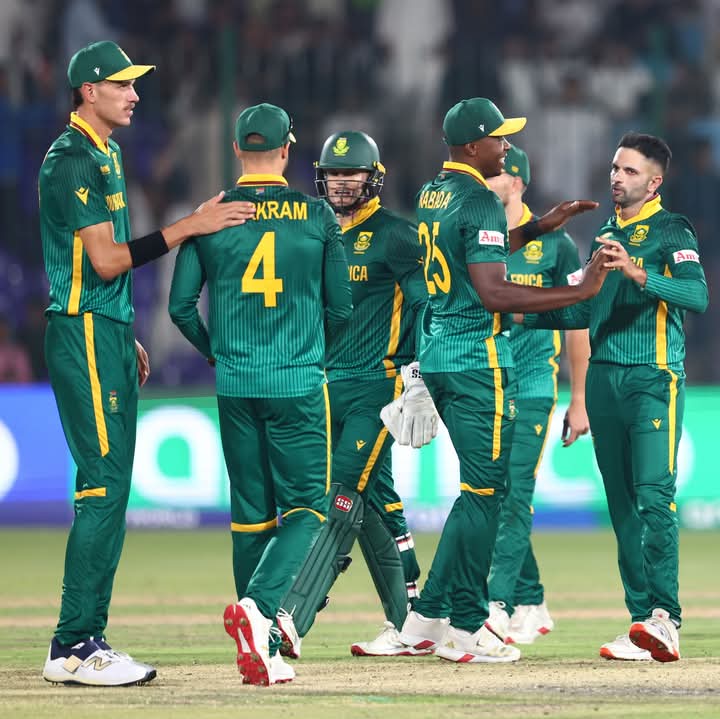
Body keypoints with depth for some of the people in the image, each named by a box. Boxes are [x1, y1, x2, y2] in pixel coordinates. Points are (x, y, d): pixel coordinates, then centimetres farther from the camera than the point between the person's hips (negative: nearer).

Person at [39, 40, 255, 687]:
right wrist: (187, 227, -20)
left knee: (107, 490, 10)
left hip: (108, 334, 10)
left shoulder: (105, 155, 17)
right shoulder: (73, 160, -14)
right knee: (103, 487, -12)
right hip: (83, 336, -10)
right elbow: (106, 260, -20)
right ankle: (75, 646, -11)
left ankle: (83, 644, 12)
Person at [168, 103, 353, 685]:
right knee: (306, 506, 2)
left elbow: (181, 304, 1)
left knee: (251, 512, 10)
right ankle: (259, 606, -24)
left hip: (235, 383, 2)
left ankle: (262, 652, 11)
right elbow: (341, 307, 3)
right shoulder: (318, 216, -1)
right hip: (300, 382, -2)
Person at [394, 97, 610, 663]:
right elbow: (492, 293, -23)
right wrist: (581, 291, -23)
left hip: (437, 356, 9)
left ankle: (428, 617, 15)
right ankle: (466, 628, 1)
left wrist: (537, 228, 32)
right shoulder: (481, 201, -15)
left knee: (480, 488, 16)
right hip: (479, 362, -9)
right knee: (484, 491, -3)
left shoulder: (431, 194, 13)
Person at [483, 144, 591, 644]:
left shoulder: (552, 243, 0)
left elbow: (577, 322, 4)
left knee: (513, 494, -12)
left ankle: (497, 608, -17)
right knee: (491, 495, 5)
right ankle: (531, 603, 17)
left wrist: (579, 401, 2)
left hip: (531, 387, -4)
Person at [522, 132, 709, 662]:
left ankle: (666, 616, -22)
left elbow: (697, 295, -18)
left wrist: (638, 273, -31)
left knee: (654, 495, -18)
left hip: (654, 379, -7)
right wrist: (525, 315, 18)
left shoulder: (672, 231, -2)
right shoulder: (605, 235, 20)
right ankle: (644, 622, 6)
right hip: (604, 377, 7)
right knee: (622, 505, 4)